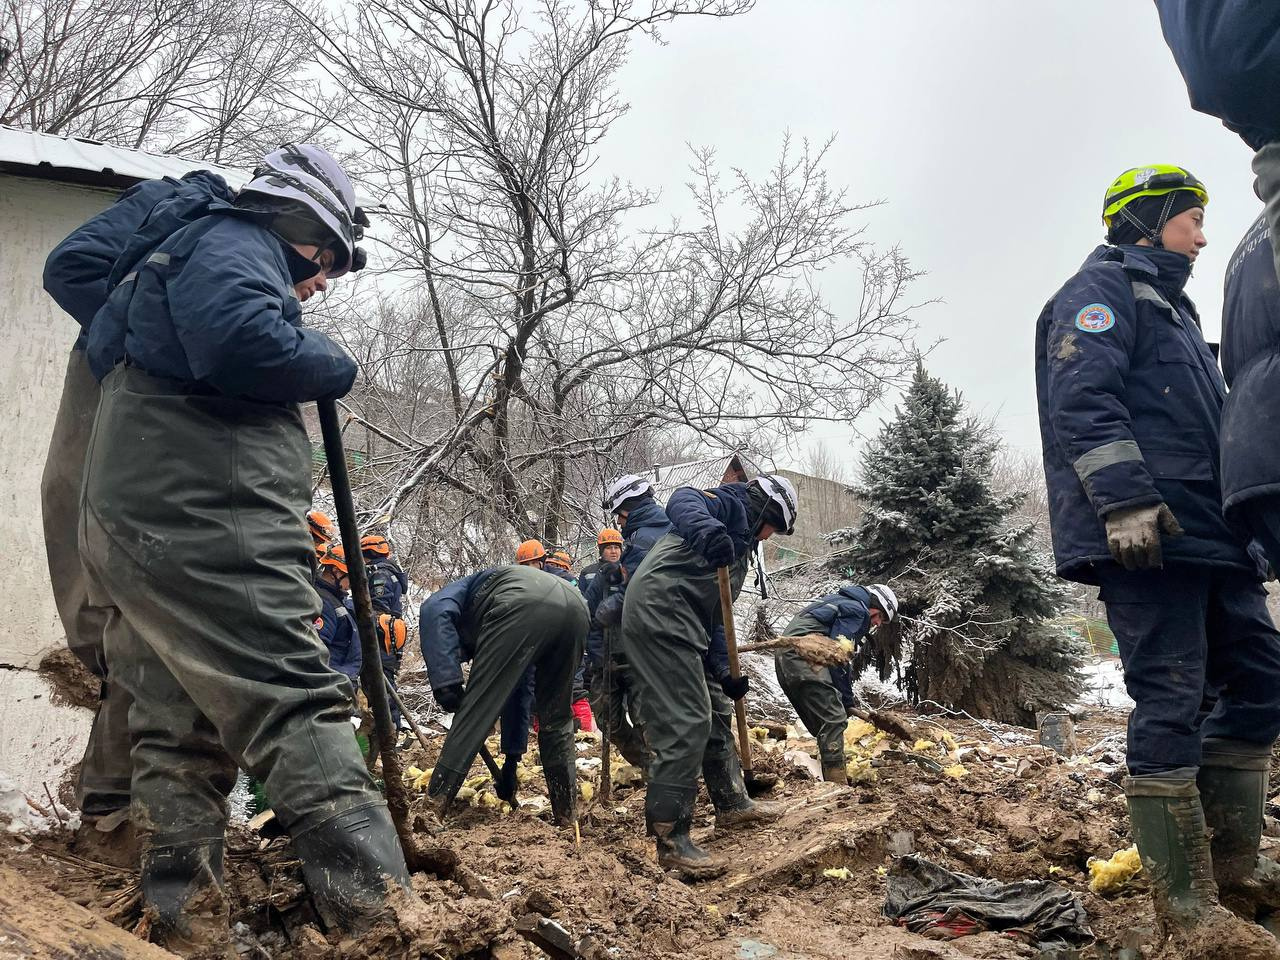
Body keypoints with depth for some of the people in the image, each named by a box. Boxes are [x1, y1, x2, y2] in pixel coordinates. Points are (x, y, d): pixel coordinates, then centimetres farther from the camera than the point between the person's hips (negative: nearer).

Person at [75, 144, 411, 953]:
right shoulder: (234, 243, -1)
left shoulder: (191, 254, 31)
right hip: (205, 526, -11)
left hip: (132, 531, 11)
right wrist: (335, 364, -5)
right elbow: (240, 342, -22)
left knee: (180, 733, 8)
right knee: (302, 711, -17)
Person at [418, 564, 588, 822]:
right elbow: (518, 696, 47)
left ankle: (432, 808, 7)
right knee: (556, 718, 23)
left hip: (524, 607, -7)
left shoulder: (464, 588, 31)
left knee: (475, 710, 4)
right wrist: (512, 758, 53)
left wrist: (445, 681, -1)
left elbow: (434, 611, 4)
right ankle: (566, 815, 28)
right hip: (576, 609, 7)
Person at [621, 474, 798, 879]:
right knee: (686, 723, -13)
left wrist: (724, 671, 13)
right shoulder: (731, 505, 3)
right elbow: (683, 501, -21)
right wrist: (706, 529, -43)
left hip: (682, 625, 11)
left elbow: (713, 614, 25)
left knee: (716, 710, 20)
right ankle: (671, 839, -8)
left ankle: (732, 804, 36)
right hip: (658, 613, -11)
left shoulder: (739, 546, 30)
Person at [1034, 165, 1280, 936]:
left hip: (1207, 534, 10)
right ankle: (1191, 910, -3)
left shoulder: (1173, 308, 30)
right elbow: (1083, 400, -16)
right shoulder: (1101, 291, 0)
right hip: (1145, 536, -10)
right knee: (1172, 706, -9)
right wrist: (1126, 499, -26)